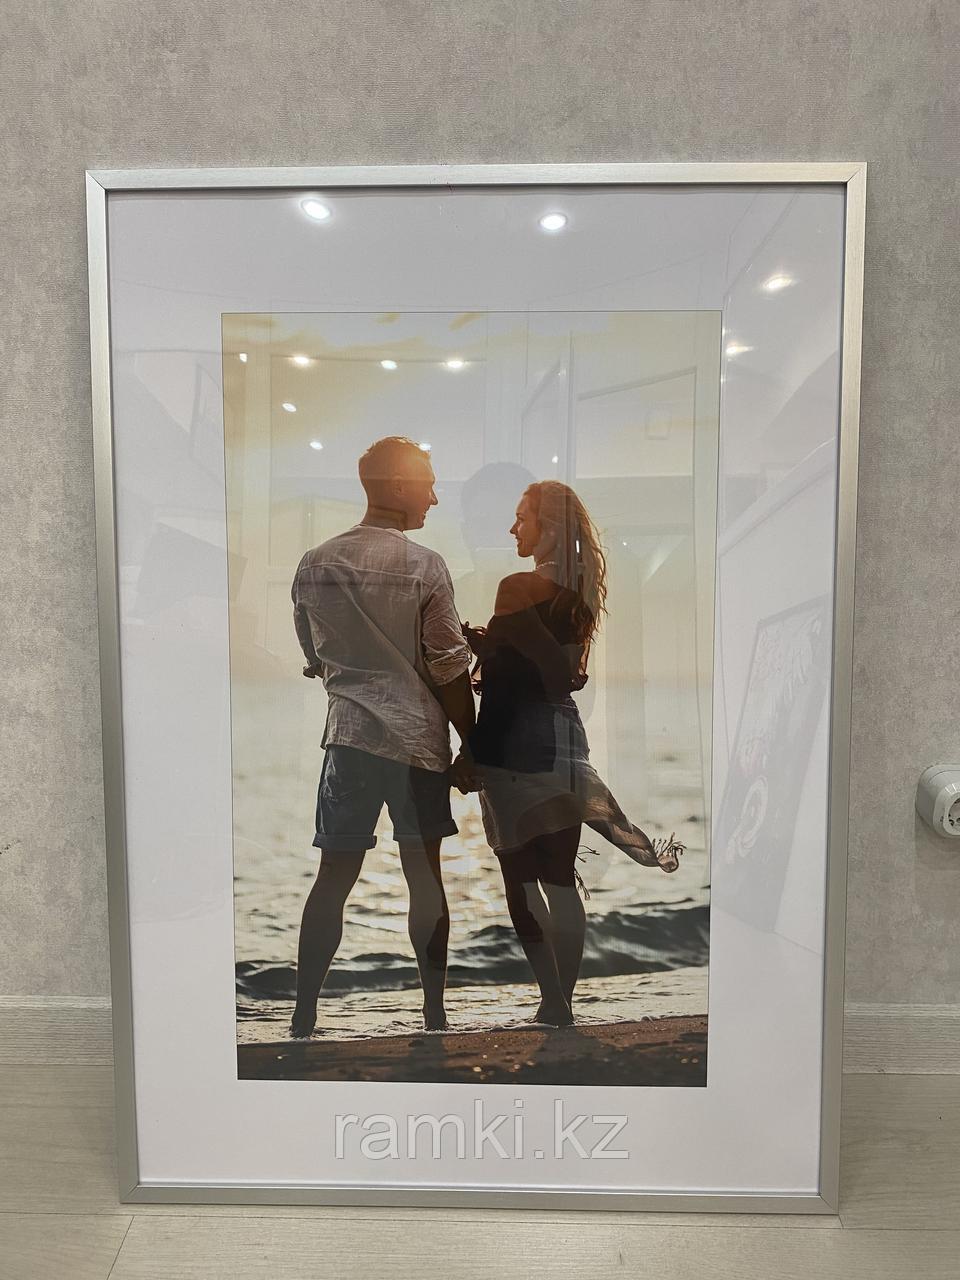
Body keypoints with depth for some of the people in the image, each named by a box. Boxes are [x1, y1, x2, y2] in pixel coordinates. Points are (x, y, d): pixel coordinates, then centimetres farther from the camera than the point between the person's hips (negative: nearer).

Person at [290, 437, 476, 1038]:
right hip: (420, 740, -3)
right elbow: (451, 672, -8)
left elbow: (317, 661, 13)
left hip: (349, 735, 3)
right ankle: (435, 1017, 23)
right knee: (425, 879, 10)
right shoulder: (425, 567, -10)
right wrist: (472, 749, 1)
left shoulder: (313, 566, 3)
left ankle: (304, 1018, 18)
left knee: (334, 878, 11)